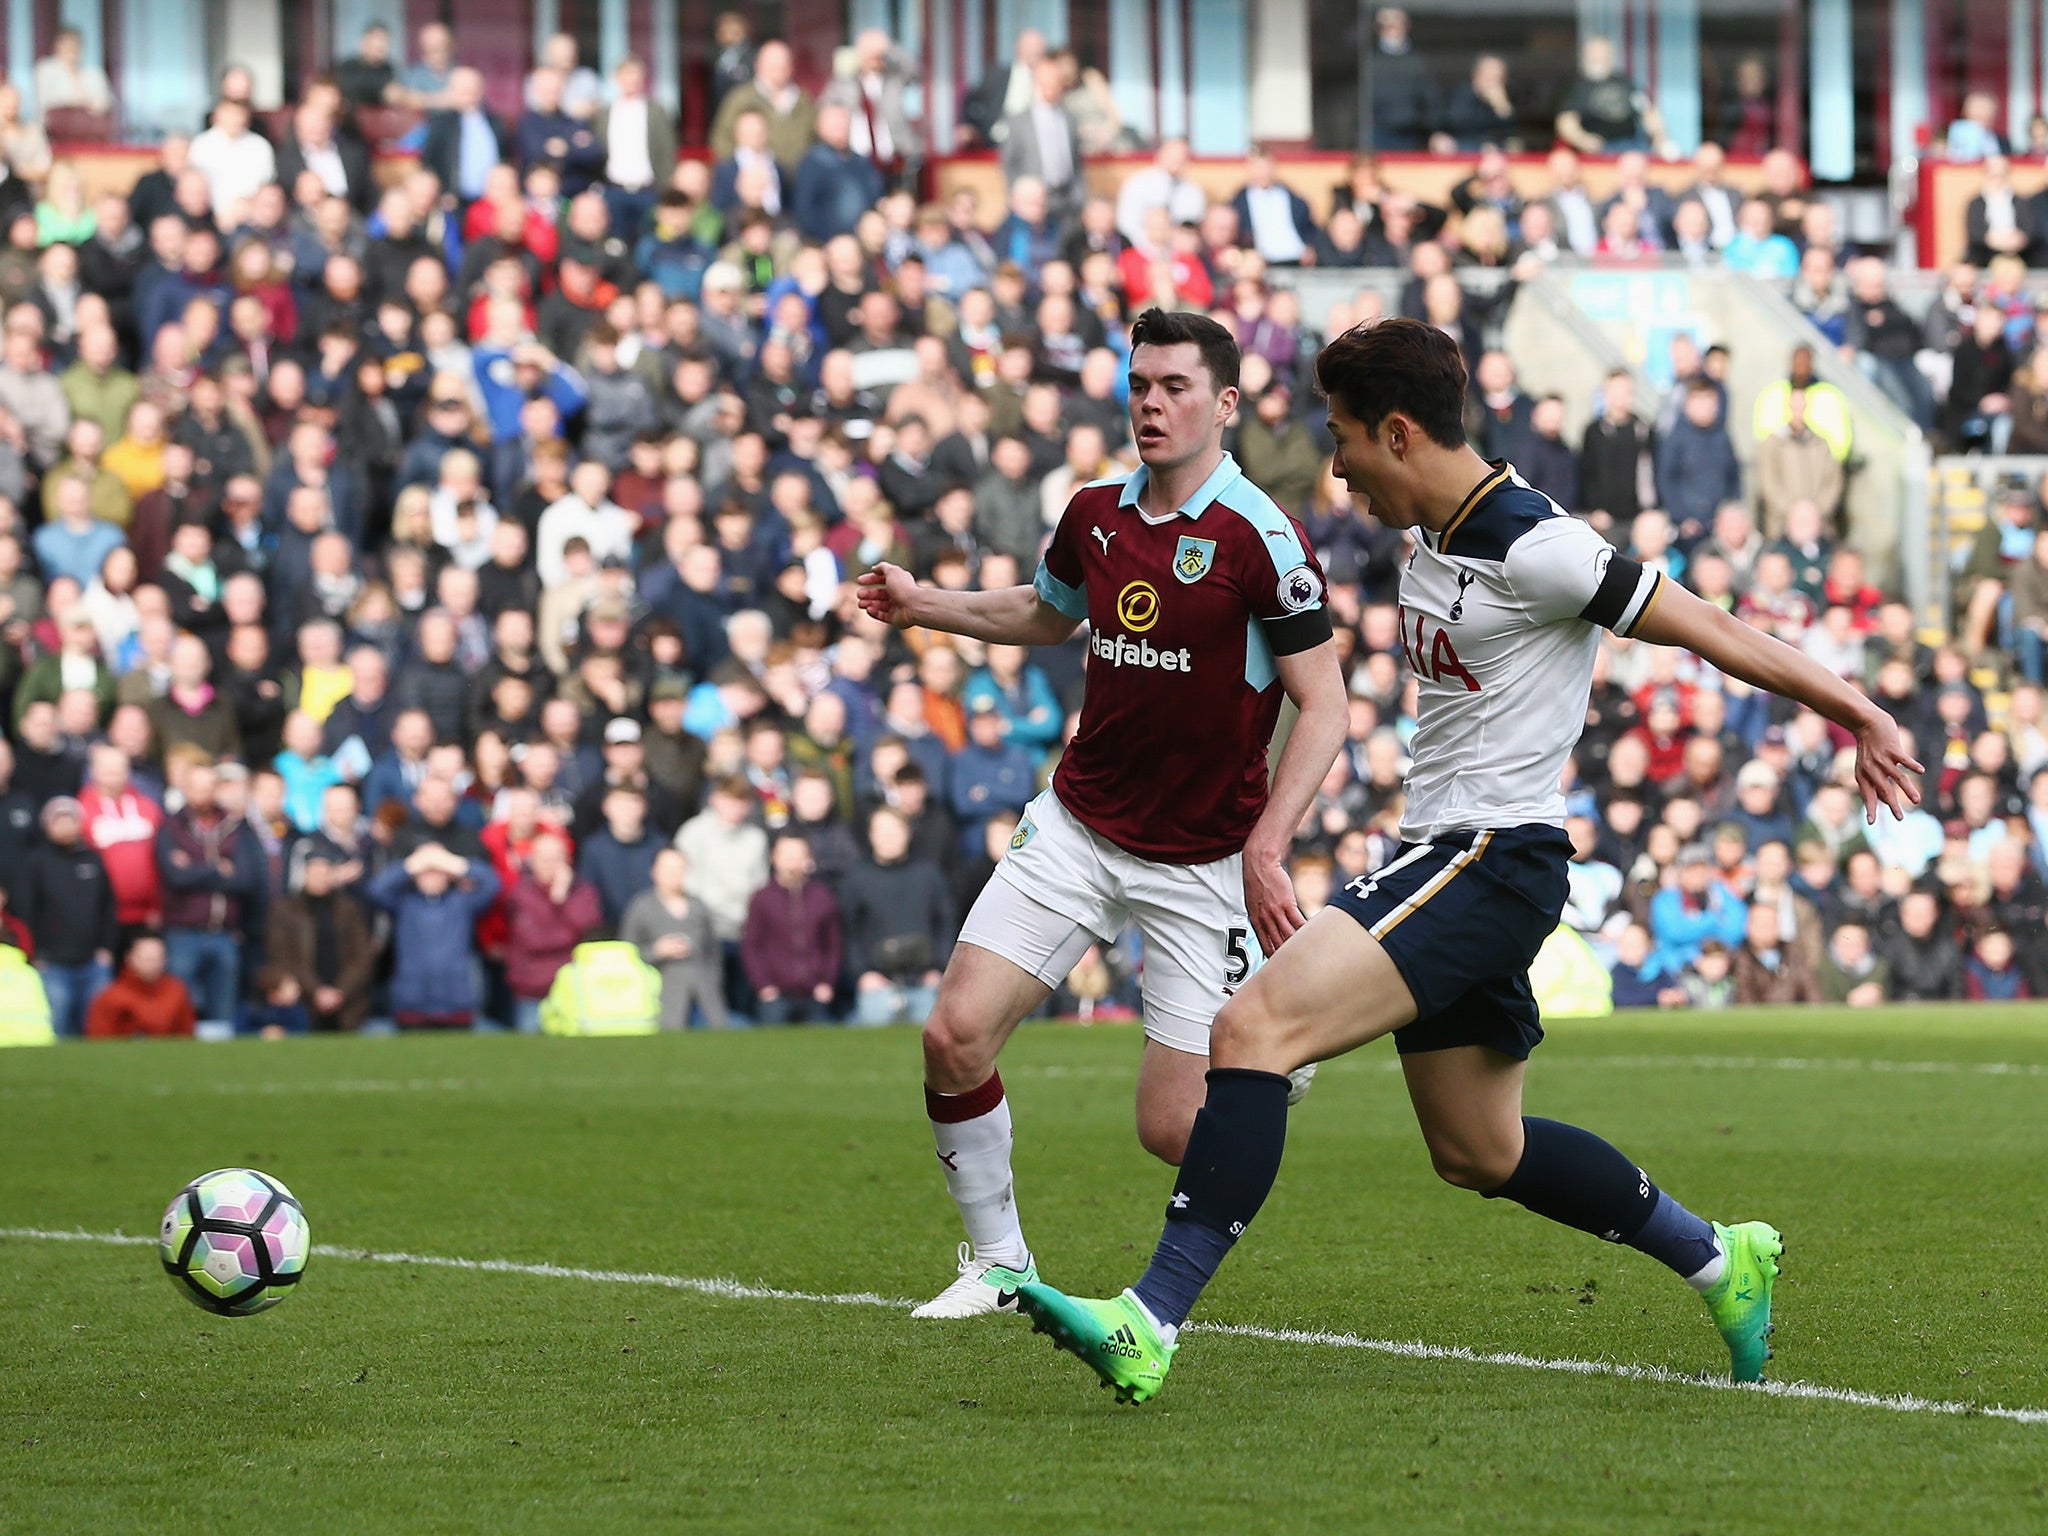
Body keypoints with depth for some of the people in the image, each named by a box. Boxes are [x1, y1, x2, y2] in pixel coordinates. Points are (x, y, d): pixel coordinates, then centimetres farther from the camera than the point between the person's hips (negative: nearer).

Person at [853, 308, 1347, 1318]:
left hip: (1201, 861, -5)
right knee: (956, 1035, -10)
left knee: (1171, 1128, -7)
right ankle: (998, 1262, 10)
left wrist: (1266, 847, -22)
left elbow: (1324, 705, -14)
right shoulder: (1096, 515, 2)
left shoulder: (1258, 537, -16)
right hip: (1077, 828, 5)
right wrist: (923, 606, 15)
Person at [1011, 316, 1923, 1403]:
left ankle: (1148, 1327, -30)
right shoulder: (1431, 546, 12)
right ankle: (1721, 1261, 33)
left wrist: (1854, 712, -5)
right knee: (1478, 1154, 19)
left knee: (1256, 1027, -24)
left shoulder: (1532, 547, -15)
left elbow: (1705, 631, -9)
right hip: (1442, 862, 10)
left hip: (1492, 858, -10)